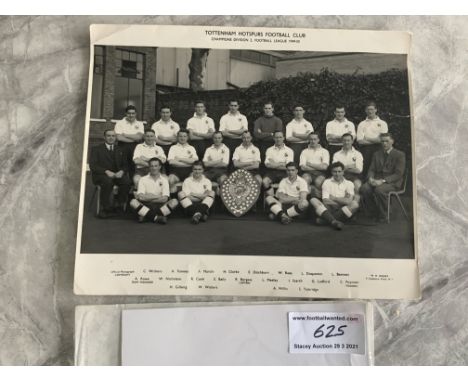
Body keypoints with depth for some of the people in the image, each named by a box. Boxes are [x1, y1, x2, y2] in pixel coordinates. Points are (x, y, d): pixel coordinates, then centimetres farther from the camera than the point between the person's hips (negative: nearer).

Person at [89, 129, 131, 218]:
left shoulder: (119, 150, 23)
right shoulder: (96, 149, 11)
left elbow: (125, 165, 14)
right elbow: (93, 165, -2)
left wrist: (122, 171, -11)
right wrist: (106, 171, -18)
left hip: (117, 174, 3)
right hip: (101, 175, -3)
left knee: (127, 181, -31)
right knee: (108, 181, -38)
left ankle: (120, 206, -16)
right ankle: (107, 208, -23)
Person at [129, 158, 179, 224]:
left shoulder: (164, 180, 6)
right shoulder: (143, 179, 5)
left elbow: (165, 199, -5)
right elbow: (140, 197, -8)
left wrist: (147, 197, -8)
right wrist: (158, 197, -10)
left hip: (160, 205, 1)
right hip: (146, 206, 0)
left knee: (174, 201, -24)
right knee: (133, 202, -29)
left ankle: (146, 216, -26)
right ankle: (157, 218, -31)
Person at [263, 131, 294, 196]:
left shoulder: (289, 151, 10)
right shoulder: (269, 150, 13)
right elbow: (267, 164, -1)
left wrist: (273, 164, -2)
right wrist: (282, 164, -3)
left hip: (283, 172, -1)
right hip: (271, 172, 1)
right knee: (264, 181, -30)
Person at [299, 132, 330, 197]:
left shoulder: (324, 151, 13)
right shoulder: (304, 151, 15)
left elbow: (324, 167, -3)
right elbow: (303, 167, 0)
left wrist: (310, 164, 1)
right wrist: (318, 167, -3)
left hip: (320, 173, 0)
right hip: (308, 173, 1)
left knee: (318, 182, -35)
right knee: (305, 179, -35)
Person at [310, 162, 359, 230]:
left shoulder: (349, 184, 9)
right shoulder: (327, 182, 8)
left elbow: (349, 201, -8)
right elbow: (325, 201, -6)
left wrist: (333, 198, -3)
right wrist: (342, 201, -4)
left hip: (342, 212, 0)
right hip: (329, 210, 0)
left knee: (355, 204, -27)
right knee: (313, 200, -23)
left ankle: (325, 219, -33)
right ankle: (334, 222, -45)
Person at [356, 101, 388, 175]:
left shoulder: (382, 123, 10)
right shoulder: (362, 124, 11)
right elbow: (360, 141, 0)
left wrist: (367, 139, -2)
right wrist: (376, 140, -3)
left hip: (378, 149, 0)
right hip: (365, 149, 1)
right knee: (365, 169, -5)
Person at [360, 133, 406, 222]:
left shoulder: (399, 155, 3)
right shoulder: (377, 154, 20)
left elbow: (398, 174, -7)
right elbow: (371, 170, 14)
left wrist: (383, 181, -20)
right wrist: (370, 178, -10)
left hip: (392, 182, -4)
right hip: (377, 180, 5)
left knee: (379, 190, -36)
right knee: (364, 188, -27)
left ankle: (383, 216, -17)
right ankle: (373, 213, -12)